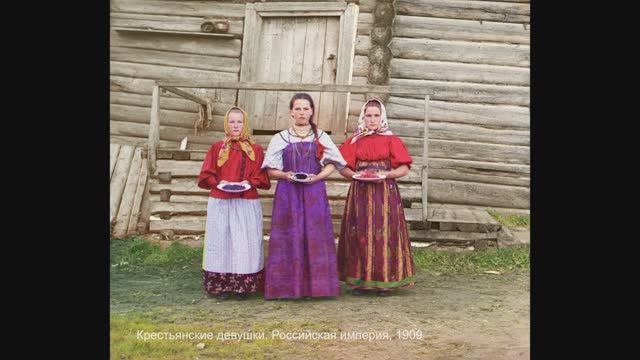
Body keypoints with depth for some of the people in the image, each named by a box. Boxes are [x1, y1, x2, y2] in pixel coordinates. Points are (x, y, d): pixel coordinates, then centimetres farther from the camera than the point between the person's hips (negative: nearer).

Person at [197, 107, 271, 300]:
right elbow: (205, 177, 6)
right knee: (222, 242, 0)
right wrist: (219, 182, -12)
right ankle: (222, 285, 8)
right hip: (220, 204, 0)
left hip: (247, 204, 0)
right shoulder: (217, 148, 7)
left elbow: (263, 178, 7)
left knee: (246, 244, -1)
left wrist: (250, 182, -11)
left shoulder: (256, 150, 7)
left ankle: (243, 286, 8)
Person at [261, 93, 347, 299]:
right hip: (288, 194, 0)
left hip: (314, 193, 1)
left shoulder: (321, 137, 11)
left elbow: (332, 164, 7)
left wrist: (317, 177, -10)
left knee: (315, 238, -2)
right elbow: (271, 170, 6)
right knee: (289, 238, -3)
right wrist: (286, 175, -14)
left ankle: (315, 285, 5)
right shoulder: (280, 139, 8)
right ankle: (288, 286, 2)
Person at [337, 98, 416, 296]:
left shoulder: (391, 140, 4)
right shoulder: (354, 141, 10)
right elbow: (343, 168, 7)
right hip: (360, 193, 2)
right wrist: (356, 175, -12)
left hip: (385, 193, -1)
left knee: (384, 233, -3)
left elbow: (404, 168, 0)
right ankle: (360, 280, 8)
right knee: (360, 234, 0)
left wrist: (387, 174, -16)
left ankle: (384, 280, 5)